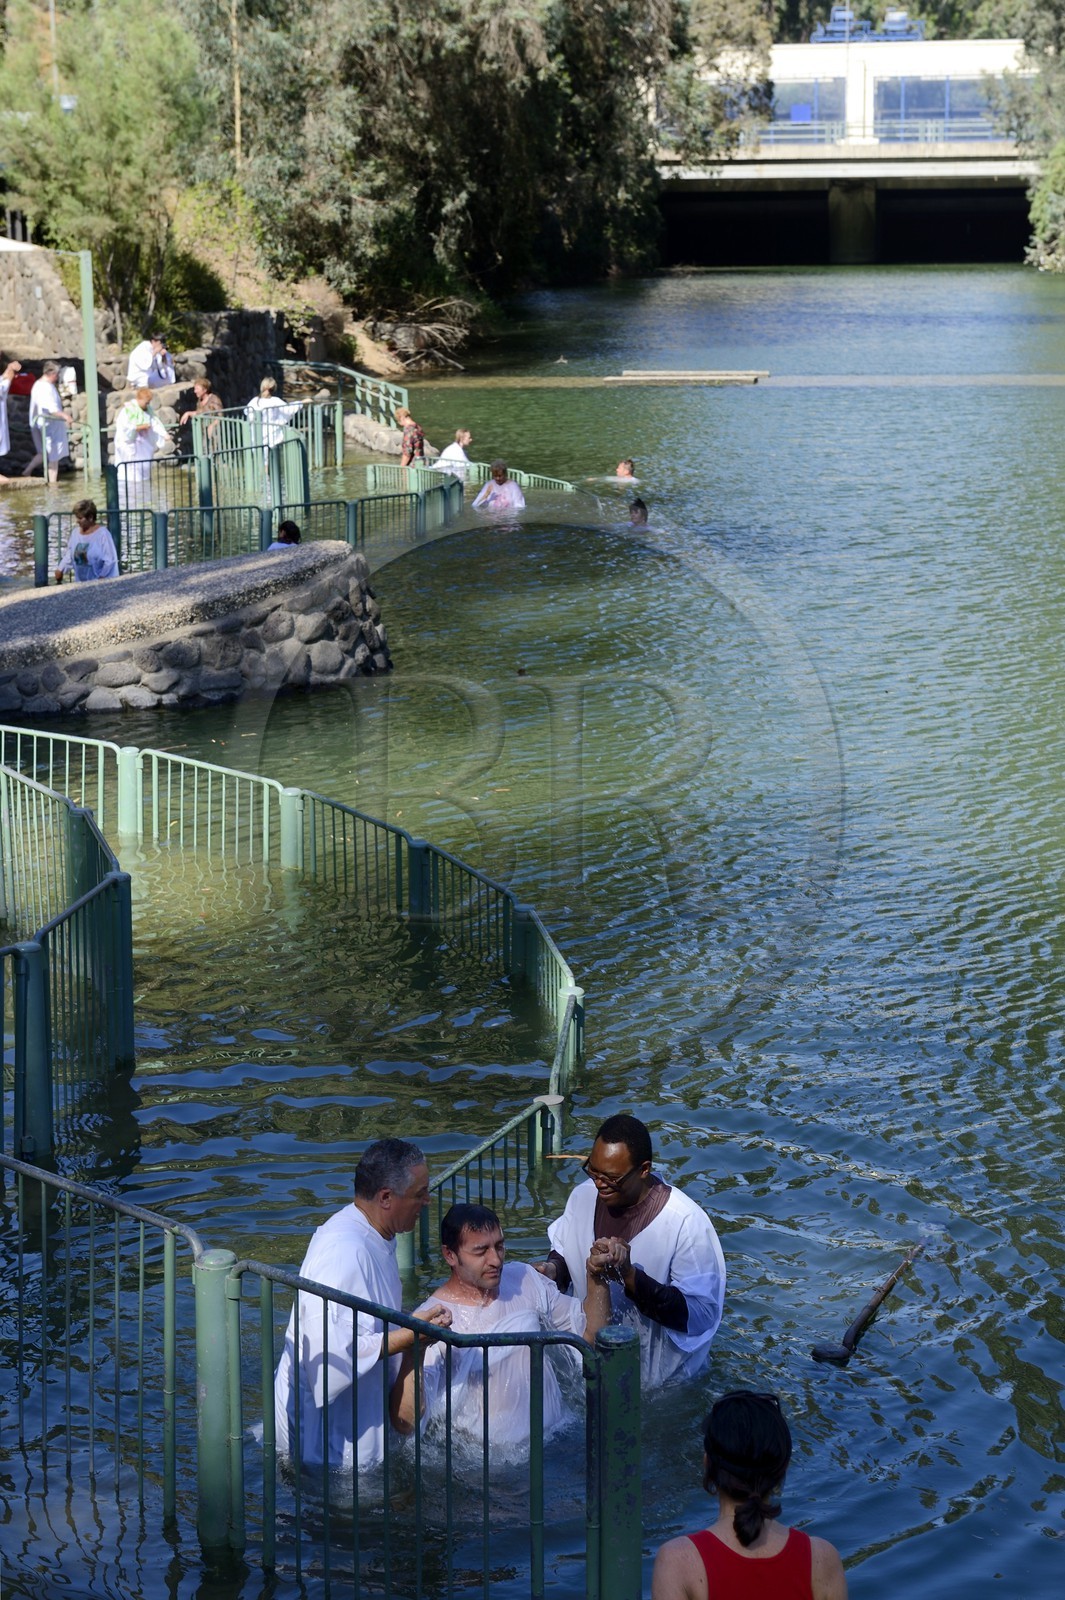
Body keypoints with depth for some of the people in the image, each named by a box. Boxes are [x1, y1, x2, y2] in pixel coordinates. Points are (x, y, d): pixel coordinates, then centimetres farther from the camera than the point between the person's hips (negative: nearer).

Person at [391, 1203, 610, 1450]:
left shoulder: (524, 1279, 5)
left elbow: (590, 1333, 13)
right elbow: (406, 1422, -22)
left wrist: (596, 1278, -4)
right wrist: (414, 1351, -37)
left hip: (558, 1436, 3)